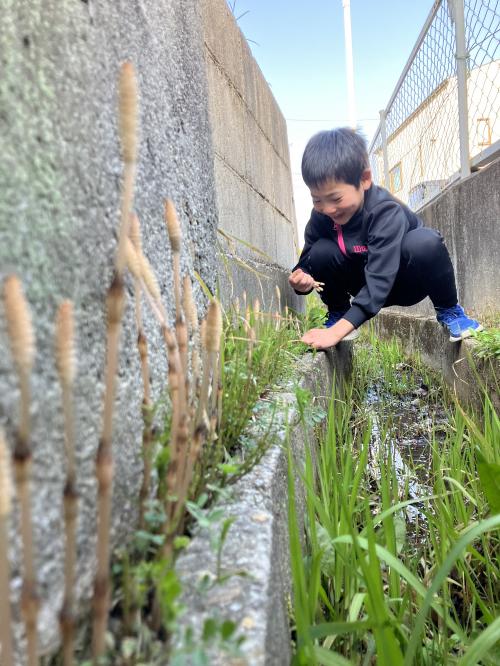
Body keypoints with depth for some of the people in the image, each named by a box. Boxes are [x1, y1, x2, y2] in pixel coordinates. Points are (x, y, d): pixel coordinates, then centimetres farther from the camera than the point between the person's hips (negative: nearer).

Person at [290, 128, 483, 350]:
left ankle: (448, 310, -9)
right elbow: (307, 260, -10)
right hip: (366, 284, 4)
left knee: (425, 241, -37)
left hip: (404, 280, -3)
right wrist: (302, 278, -37)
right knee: (321, 252, -25)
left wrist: (337, 331, -47)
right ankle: (337, 313, 2)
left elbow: (379, 280, -39)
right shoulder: (321, 216, -16)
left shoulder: (386, 212, -32)